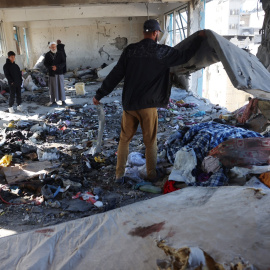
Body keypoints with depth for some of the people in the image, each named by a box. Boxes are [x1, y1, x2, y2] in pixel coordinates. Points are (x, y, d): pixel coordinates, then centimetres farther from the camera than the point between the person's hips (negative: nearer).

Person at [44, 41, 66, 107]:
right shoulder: (47, 55, 3)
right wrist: (51, 68, -17)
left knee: (61, 86, 2)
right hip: (52, 74, 1)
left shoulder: (60, 53, 0)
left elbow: (63, 62, -4)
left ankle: (63, 101, 9)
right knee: (53, 87, 2)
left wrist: (57, 67, -17)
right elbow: (45, 63, 2)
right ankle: (54, 101, 8)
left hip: (60, 73, -1)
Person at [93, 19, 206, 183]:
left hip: (128, 103, 3)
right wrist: (199, 39, 23)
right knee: (150, 141, 11)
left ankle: (119, 175, 19)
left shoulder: (130, 50, 2)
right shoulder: (162, 52, -6)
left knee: (125, 139, 14)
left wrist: (100, 94, 8)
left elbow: (115, 75, 1)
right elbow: (185, 56, 7)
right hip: (148, 105, -3)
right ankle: (152, 175, 23)